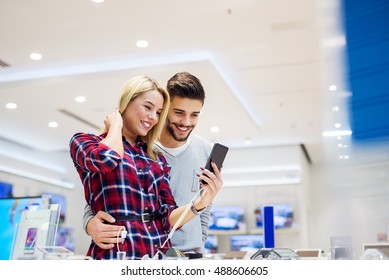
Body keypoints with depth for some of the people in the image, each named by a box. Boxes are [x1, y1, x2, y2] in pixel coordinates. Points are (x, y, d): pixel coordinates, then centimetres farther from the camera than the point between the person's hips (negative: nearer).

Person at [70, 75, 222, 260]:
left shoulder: (157, 159, 16)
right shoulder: (84, 141, 7)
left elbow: (167, 218, 10)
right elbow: (106, 159, -16)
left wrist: (199, 204, -8)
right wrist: (116, 124, 2)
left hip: (160, 253, 3)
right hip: (115, 253, -3)